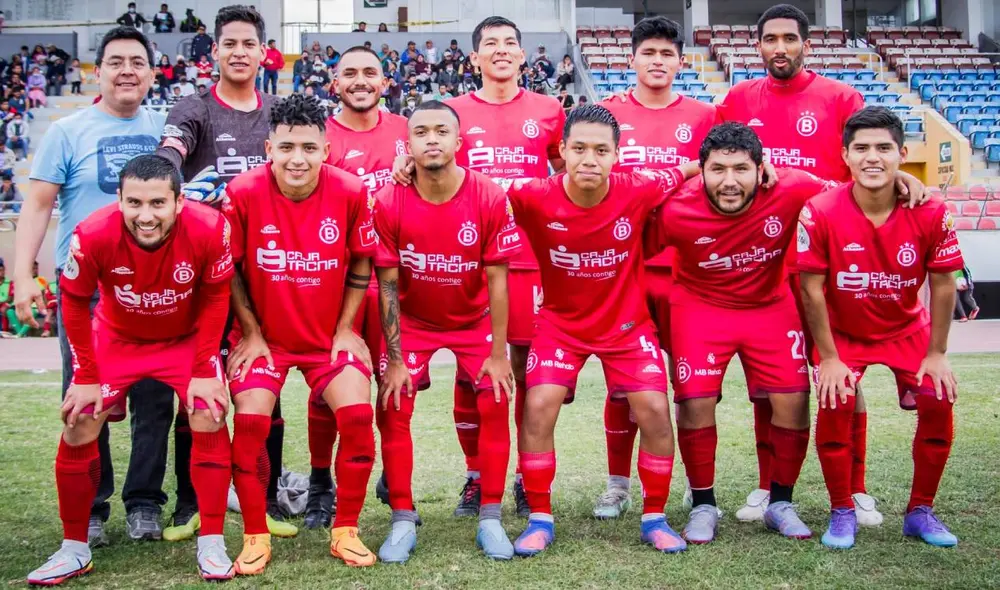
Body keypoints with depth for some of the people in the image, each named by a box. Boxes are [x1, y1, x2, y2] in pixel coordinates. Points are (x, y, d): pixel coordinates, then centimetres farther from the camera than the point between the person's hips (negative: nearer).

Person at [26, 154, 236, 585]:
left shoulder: (209, 229, -32)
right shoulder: (92, 235, -31)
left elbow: (215, 296, -13)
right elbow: (74, 302, -12)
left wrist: (204, 370, -14)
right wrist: (86, 377, -9)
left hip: (187, 338, 0)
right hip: (117, 338, 1)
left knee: (210, 420, -14)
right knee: (78, 429, -6)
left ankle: (211, 545, 1)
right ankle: (74, 550, 13)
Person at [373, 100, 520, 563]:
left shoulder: (490, 198, -21)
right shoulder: (389, 203, -19)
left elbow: (497, 282, -14)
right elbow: (388, 285, -13)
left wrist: (498, 354, -13)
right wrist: (394, 360, -13)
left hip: (475, 321, 0)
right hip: (413, 321, 1)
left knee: (494, 403, -10)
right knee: (392, 408, -9)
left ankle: (490, 519, 3)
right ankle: (404, 520, 4)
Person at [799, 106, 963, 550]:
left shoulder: (930, 213, -18)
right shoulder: (820, 213, -24)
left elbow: (942, 284, -8)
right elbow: (812, 289, -18)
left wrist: (936, 354, -6)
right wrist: (828, 358, -16)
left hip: (907, 330, 2)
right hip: (842, 333, -2)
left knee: (938, 402, -13)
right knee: (834, 404, -21)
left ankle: (920, 512, 10)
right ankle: (842, 513, 1)